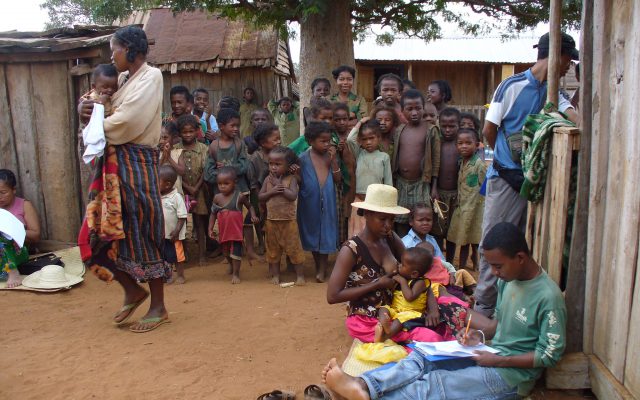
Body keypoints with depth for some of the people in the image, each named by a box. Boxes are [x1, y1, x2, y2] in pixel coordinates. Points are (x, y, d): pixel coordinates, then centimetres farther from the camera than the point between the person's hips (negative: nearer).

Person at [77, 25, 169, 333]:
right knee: (99, 233, 9)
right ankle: (133, 291, 26)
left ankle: (158, 307, 13)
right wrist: (84, 106, -1)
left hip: (136, 164, -8)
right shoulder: (123, 79, 17)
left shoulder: (150, 76, -7)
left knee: (142, 234, -2)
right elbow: (95, 99, 23)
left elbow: (126, 122, -18)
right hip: (112, 163, 8)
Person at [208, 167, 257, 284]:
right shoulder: (217, 197, -5)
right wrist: (210, 229, 3)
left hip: (236, 229, -4)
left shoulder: (240, 196, -14)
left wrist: (253, 216, -15)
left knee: (236, 251, 0)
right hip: (223, 230, 4)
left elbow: (249, 206, 3)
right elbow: (213, 214, 6)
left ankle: (236, 273, 15)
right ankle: (231, 264, 52)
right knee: (225, 250, 23)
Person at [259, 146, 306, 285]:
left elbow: (293, 196, -21)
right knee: (273, 249, 12)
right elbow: (260, 197, -1)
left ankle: (300, 275, 12)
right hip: (271, 220, 4)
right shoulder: (268, 179, 2)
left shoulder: (291, 179, -7)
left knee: (294, 248, 2)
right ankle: (275, 275, 24)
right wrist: (273, 191, -16)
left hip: (289, 221, -3)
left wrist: (279, 185, -17)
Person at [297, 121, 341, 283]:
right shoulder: (303, 158, -9)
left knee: (325, 235, 4)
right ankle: (318, 267, 30)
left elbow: (338, 179, -5)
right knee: (313, 234, 13)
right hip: (309, 202, -1)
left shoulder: (330, 155, -1)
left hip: (327, 203, 1)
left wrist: (334, 160, -14)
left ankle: (322, 270, 15)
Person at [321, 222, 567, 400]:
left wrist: (498, 360, -20)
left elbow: (551, 355, -15)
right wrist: (480, 336, -3)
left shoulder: (548, 296, -18)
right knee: (424, 357, -16)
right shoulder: (508, 279, 6)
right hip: (491, 353, 7)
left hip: (513, 372, -7)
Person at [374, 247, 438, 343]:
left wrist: (402, 281, -17)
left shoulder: (420, 282, -8)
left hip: (410, 312, -7)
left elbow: (410, 297, -23)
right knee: (383, 309, -19)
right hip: (394, 309, 7)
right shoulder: (400, 278, 13)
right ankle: (382, 325, -53)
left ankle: (384, 337, -56)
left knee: (403, 317, -36)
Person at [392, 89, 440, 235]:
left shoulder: (431, 130, -5)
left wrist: (434, 186, -9)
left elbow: (436, 159, -6)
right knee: (400, 223, 9)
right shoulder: (399, 130, 6)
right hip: (401, 183, 4)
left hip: (421, 184, -4)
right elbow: (394, 157, 9)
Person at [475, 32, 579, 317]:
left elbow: (577, 121, -3)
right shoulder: (512, 86, -5)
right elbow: (488, 131, -2)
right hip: (506, 178, -6)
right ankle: (484, 307, 10)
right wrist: (506, 158, 8)